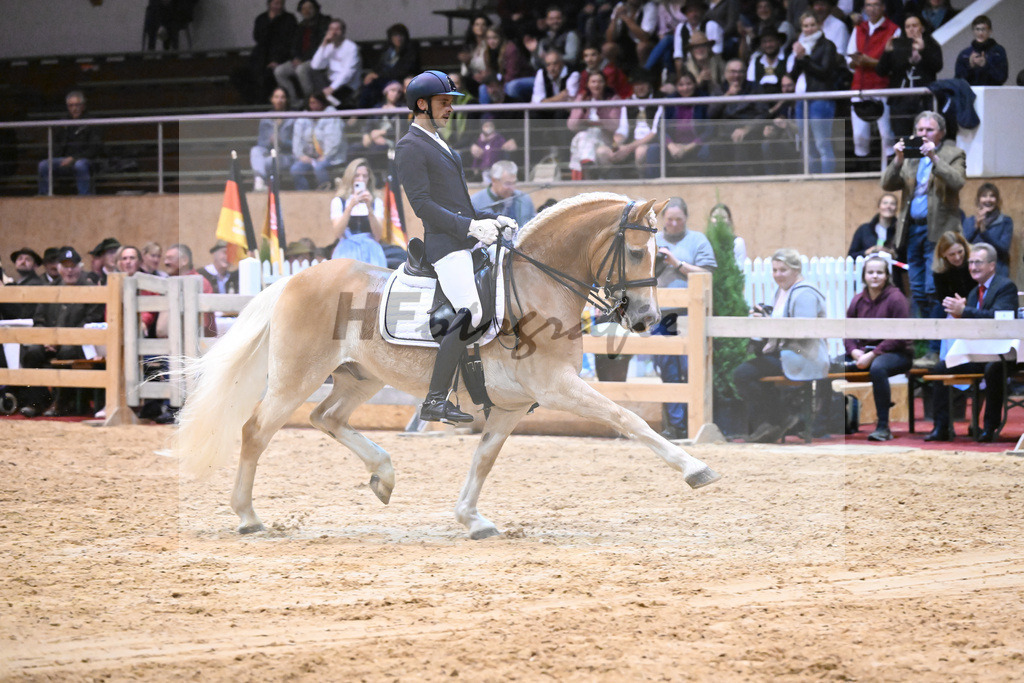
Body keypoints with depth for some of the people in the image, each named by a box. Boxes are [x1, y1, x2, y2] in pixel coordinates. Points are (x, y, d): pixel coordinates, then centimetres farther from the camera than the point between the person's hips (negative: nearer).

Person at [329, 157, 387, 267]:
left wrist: (369, 208, -12)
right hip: (347, 250, -1)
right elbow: (338, 233, -5)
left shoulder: (376, 202, 14)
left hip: (371, 251, 1)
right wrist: (351, 206, -17)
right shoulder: (338, 201, 11)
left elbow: (378, 235, 0)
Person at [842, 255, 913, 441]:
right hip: (865, 351, 6)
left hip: (898, 354, -6)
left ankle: (883, 427, -34)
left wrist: (873, 355, -21)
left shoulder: (896, 298, -9)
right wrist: (854, 351, -12)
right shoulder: (858, 300, 9)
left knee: (877, 367, -40)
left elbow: (899, 337, -14)